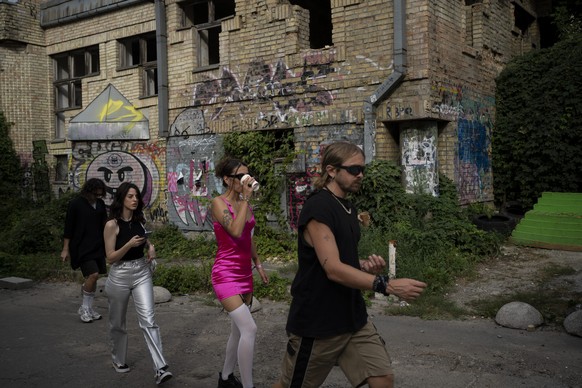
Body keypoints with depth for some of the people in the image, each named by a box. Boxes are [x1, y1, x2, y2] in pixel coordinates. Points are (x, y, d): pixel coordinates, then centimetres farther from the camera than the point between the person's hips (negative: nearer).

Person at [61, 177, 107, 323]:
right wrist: (65, 249, -6)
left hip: (97, 247, 6)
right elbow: (68, 227, -6)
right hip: (81, 247, -6)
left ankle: (89, 309, 20)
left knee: (93, 278, 8)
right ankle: (84, 308, 0)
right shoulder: (75, 204, -9)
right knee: (93, 274, -16)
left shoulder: (100, 204, 7)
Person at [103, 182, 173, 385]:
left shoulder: (139, 221, 4)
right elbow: (110, 258, -12)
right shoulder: (112, 225, -11)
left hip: (142, 273, 3)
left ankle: (160, 368, -12)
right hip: (120, 276, -3)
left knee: (148, 320, -8)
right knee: (118, 322, 13)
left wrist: (150, 246, 2)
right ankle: (119, 360, 36)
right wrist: (130, 244, -25)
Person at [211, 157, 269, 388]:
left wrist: (258, 264, 19)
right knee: (249, 329, -18)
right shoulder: (219, 202, -12)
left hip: (245, 273, 8)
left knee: (239, 330, 16)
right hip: (226, 274, -8)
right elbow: (236, 231, -29)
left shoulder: (244, 203, 9)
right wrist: (246, 198, -22)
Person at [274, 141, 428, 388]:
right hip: (317, 322, -8)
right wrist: (388, 285, -30)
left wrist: (366, 266, -1)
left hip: (353, 318, 8)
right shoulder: (317, 208, -19)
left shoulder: (349, 209, 10)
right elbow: (333, 269, -26)